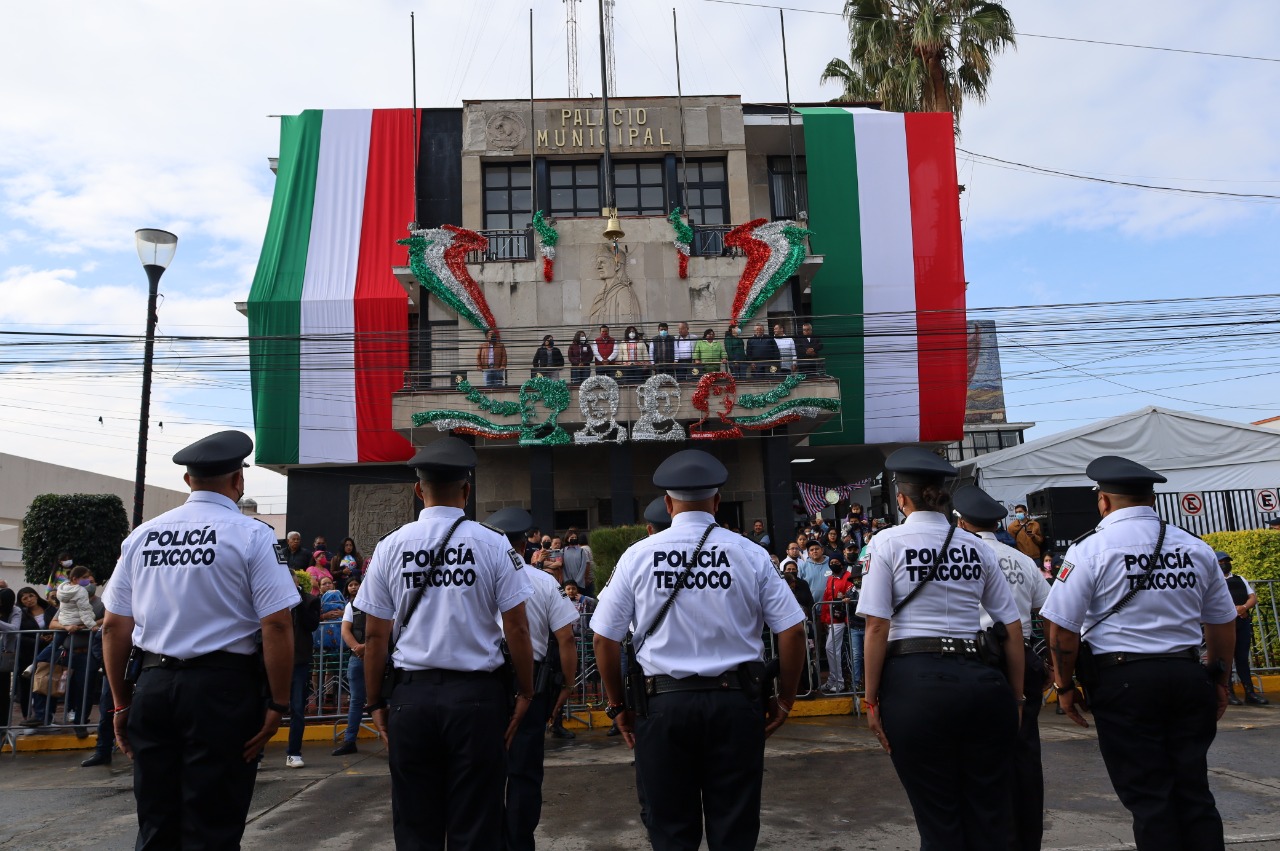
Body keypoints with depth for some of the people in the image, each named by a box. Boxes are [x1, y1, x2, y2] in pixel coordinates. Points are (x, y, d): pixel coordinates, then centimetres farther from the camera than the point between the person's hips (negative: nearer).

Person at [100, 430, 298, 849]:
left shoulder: (141, 535, 7)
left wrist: (122, 704, 18)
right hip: (223, 688, -5)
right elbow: (277, 626, -14)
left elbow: (114, 629, 9)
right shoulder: (252, 535, -8)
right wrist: (277, 704, -6)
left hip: (152, 686, 5)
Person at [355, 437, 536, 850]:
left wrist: (375, 703, 12)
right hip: (477, 695, -1)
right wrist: (525, 692, 6)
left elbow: (375, 636, 2)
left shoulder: (391, 546, 0)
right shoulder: (493, 545, -6)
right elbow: (517, 627, -5)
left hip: (412, 695, 2)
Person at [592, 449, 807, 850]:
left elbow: (605, 637, 1)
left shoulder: (637, 556, -1)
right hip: (735, 702, 0)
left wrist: (618, 706, 11)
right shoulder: (748, 554, -2)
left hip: (665, 702, 0)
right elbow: (792, 629, -3)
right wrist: (785, 699, 9)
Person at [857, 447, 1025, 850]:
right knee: (990, 813, 15)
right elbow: (1013, 627, 10)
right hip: (979, 680, 4)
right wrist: (1017, 694, 17)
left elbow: (877, 626, -9)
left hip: (914, 682, -4)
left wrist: (872, 699, -3)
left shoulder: (889, 542, -3)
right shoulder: (977, 547, 9)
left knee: (938, 817, 8)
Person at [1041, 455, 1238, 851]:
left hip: (1123, 680, -5)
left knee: (1147, 796, 4)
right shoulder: (1196, 548, 8)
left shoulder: (1091, 548, -8)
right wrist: (1219, 680, 27)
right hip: (1189, 678, 5)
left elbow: (1063, 628, -12)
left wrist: (1065, 686, 0)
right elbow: (1223, 623, 15)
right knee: (1193, 789, 14)